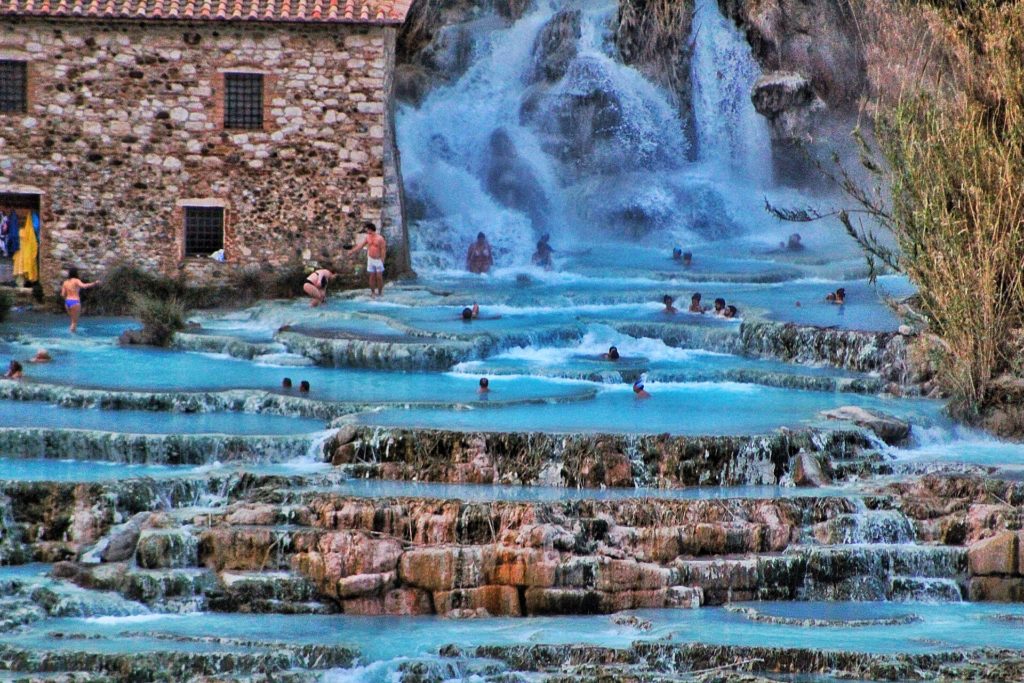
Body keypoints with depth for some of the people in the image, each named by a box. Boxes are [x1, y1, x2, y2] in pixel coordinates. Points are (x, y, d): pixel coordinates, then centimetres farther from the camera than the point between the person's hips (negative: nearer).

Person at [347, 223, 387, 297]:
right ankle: (373, 292, 13)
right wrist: (351, 251, 2)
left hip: (378, 260, -4)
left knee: (379, 277, 0)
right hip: (370, 260, 4)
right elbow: (360, 245, 6)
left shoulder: (380, 239, -14)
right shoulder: (367, 238, 2)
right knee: (372, 277, 5)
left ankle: (380, 292, 11)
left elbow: (383, 250, -13)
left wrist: (382, 260, -17)